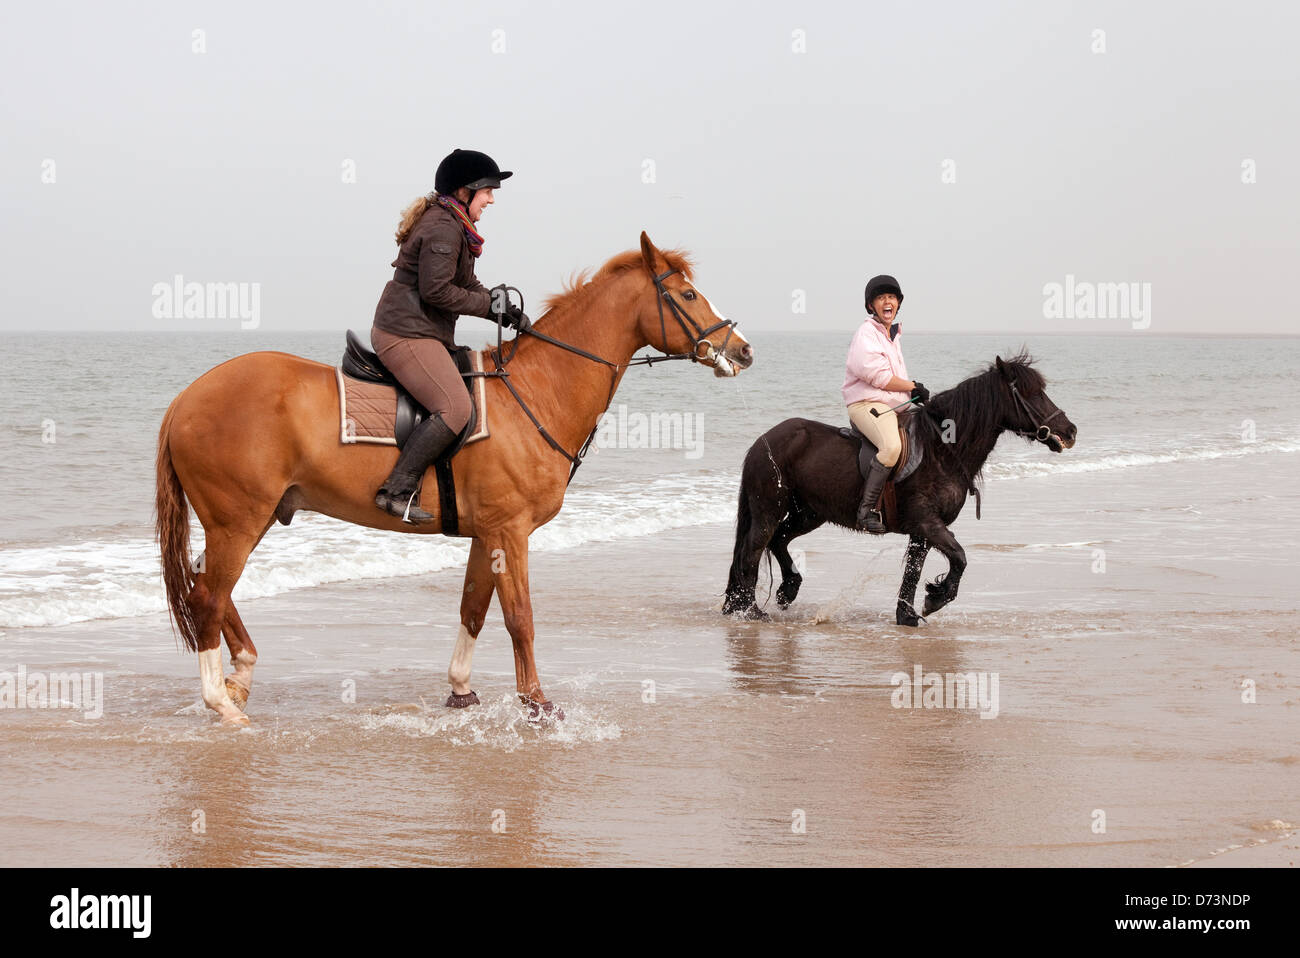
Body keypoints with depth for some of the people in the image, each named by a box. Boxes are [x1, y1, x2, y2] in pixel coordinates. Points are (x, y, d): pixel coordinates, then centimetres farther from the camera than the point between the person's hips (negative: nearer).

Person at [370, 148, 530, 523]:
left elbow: (467, 285, 22)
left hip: (424, 334, 11)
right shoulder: (443, 229, -15)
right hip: (407, 334, -11)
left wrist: (506, 310, 6)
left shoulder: (451, 225, 20)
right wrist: (489, 305, -11)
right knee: (455, 408, -23)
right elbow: (436, 291, -21)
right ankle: (398, 489, -24)